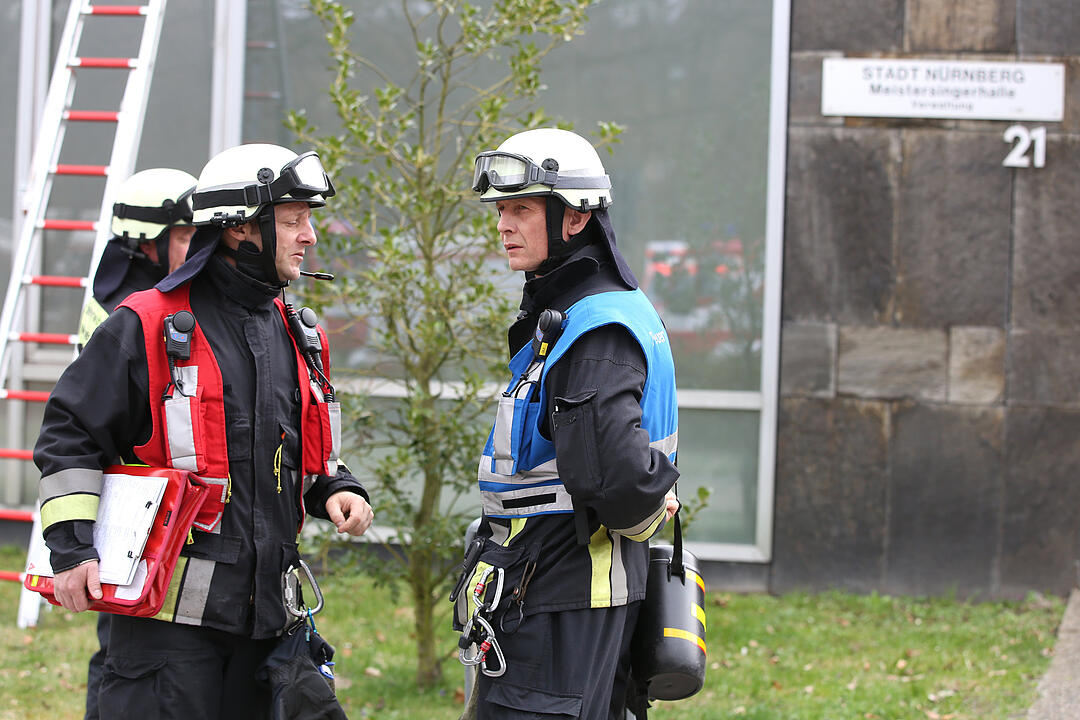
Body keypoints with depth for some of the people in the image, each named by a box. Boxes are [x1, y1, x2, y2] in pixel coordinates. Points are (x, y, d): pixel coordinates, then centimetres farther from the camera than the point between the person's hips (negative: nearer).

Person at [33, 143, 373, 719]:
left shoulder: (298, 338, 16)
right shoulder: (147, 326, -5)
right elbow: (70, 434, -5)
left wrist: (336, 492, 7)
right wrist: (72, 546, -12)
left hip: (264, 606, 7)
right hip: (169, 609, -7)